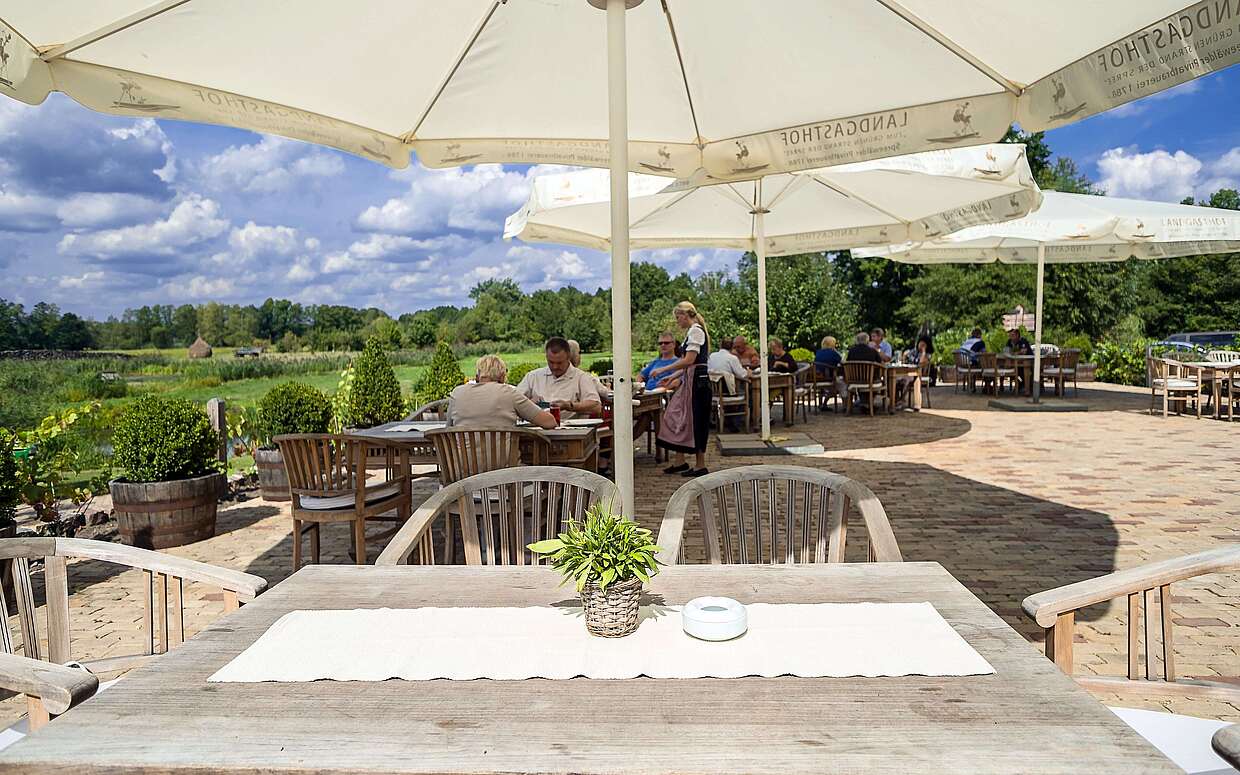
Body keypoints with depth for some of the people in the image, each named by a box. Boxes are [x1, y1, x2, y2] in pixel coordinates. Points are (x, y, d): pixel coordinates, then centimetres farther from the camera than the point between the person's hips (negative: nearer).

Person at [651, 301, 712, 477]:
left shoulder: (695, 331, -13)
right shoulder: (692, 331, 17)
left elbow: (690, 360, -21)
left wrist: (663, 370, -19)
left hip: (697, 382, -10)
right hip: (690, 382, 10)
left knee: (695, 421, -4)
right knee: (679, 418, 10)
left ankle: (700, 465, 5)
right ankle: (679, 461, 16)